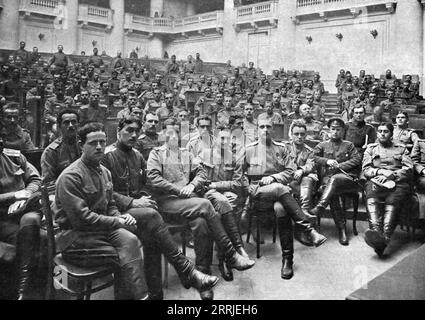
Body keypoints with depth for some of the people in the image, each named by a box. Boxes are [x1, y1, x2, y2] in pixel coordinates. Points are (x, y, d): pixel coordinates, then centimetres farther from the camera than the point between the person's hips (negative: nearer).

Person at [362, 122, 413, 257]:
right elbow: (365, 170, 13)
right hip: (375, 180, 1)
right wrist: (381, 171, -6)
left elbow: (409, 169, 10)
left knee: (392, 202, -35)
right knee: (371, 200, -35)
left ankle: (384, 238, -54)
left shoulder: (401, 148, 25)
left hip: (397, 182, -1)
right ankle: (377, 232, -56)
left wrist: (392, 175, -7)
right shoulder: (371, 148, 27)